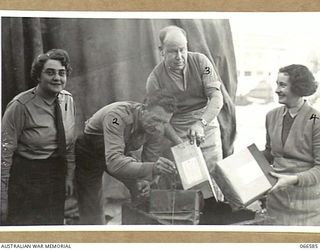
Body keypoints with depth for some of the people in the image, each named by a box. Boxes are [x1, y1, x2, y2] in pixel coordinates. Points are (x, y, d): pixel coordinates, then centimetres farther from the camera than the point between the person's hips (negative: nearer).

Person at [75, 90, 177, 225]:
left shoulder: (156, 129, -20)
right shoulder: (118, 115, -41)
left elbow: (149, 162, -11)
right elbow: (114, 163, -51)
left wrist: (144, 182, -33)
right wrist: (152, 168, -63)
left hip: (121, 152, 6)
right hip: (88, 154, -6)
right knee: (92, 216, -6)